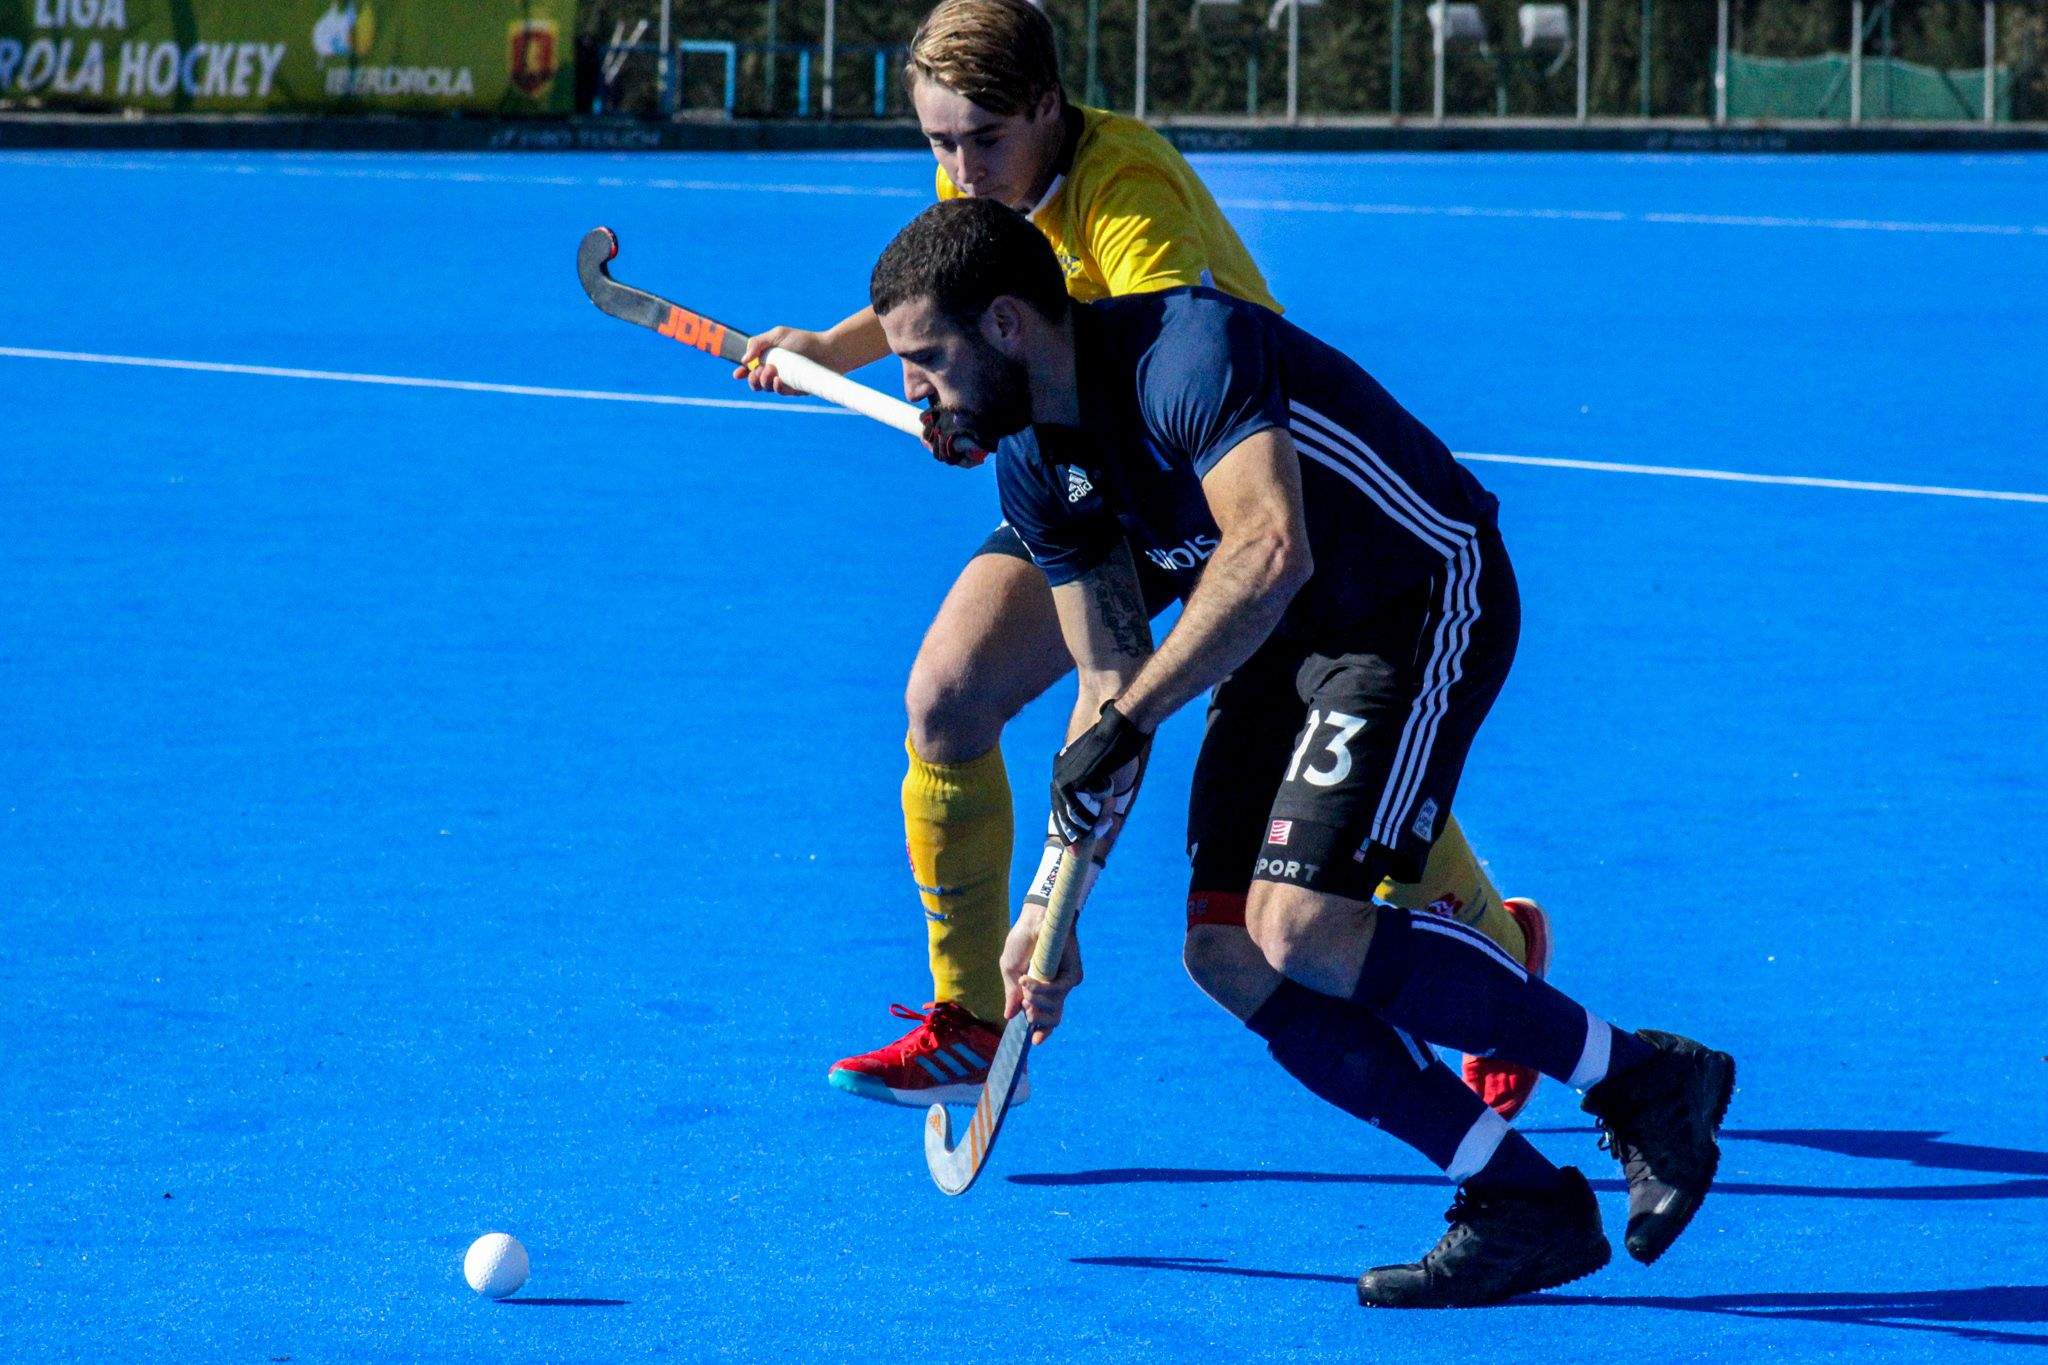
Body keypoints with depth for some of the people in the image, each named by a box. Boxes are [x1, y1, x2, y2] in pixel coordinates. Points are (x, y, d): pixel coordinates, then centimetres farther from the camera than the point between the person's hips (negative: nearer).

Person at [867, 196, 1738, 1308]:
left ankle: (1647, 1082, -10)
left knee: (1301, 927, -23)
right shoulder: (1034, 471, 1)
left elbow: (1273, 551, -41)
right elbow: (1110, 678, 8)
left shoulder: (1186, 352, -27)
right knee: (1227, 954, -5)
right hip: (1286, 643, 9)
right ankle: (1526, 1209, -2)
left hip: (1428, 601, -9)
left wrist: (1126, 721, -37)